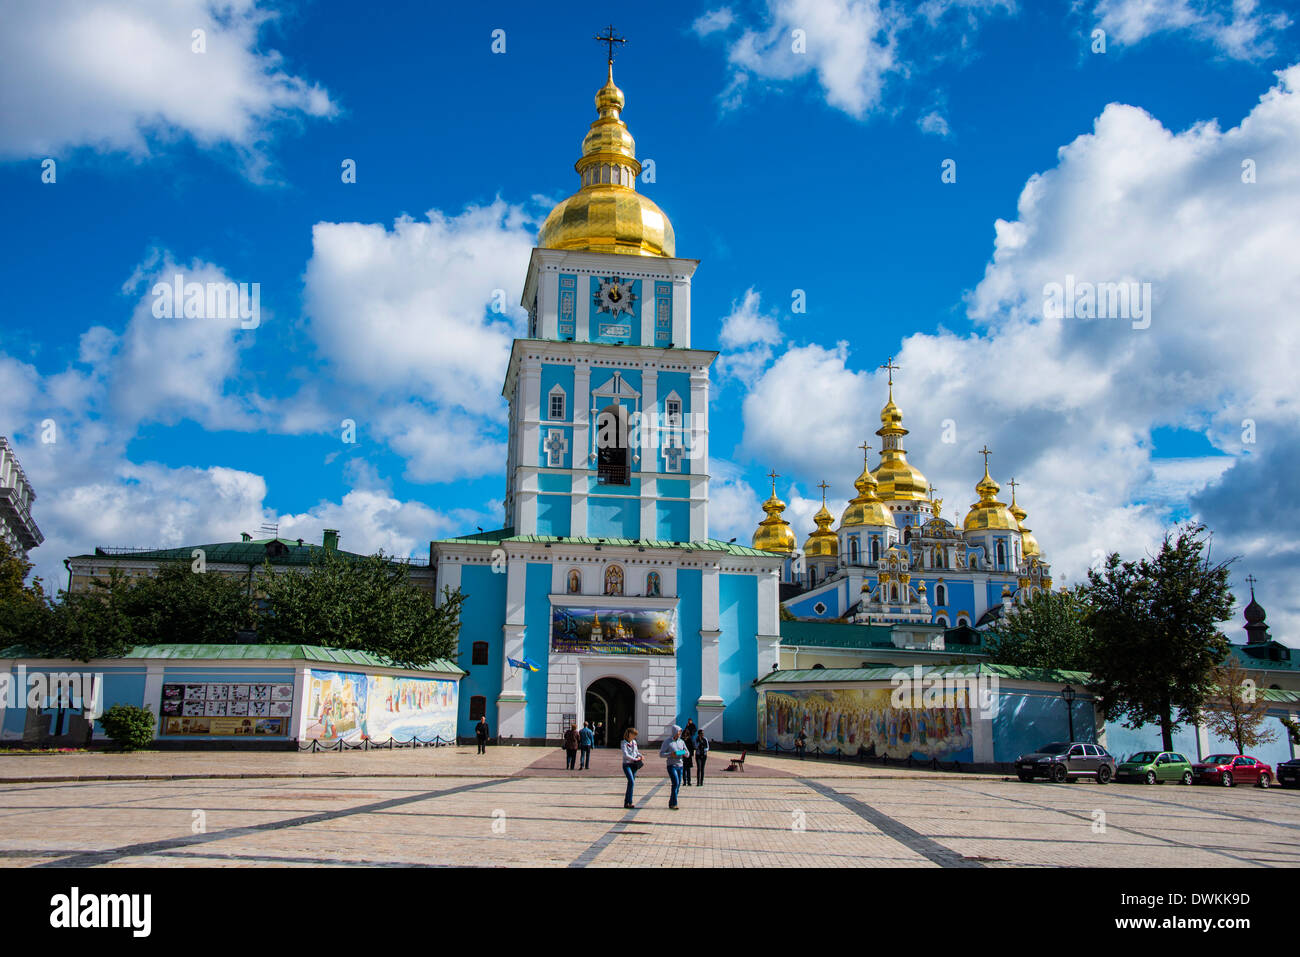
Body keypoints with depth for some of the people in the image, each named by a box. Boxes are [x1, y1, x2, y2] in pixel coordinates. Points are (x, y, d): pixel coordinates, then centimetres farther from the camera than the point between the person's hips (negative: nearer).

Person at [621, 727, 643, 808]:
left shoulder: (634, 742, 12)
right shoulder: (624, 743, -9)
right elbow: (625, 755, -18)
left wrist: (640, 756, 6)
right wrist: (635, 759, -18)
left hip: (634, 765, 7)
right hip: (627, 764, -7)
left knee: (631, 782, 5)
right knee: (631, 781, -19)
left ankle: (626, 802, 12)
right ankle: (629, 802, -16)